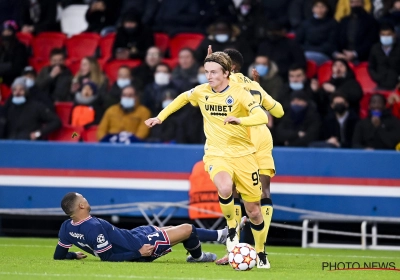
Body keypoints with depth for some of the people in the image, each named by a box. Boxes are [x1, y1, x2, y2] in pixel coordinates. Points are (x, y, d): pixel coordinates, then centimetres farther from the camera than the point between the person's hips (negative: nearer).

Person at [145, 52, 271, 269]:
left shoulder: (238, 93, -13)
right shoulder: (201, 92, -1)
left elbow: (262, 116, -26)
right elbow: (183, 98, 22)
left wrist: (239, 120, -43)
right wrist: (160, 117, 19)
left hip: (243, 154, -1)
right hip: (216, 154, 1)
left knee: (253, 210, 4)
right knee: (225, 189, -34)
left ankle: (261, 254, 27)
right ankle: (231, 227, -6)